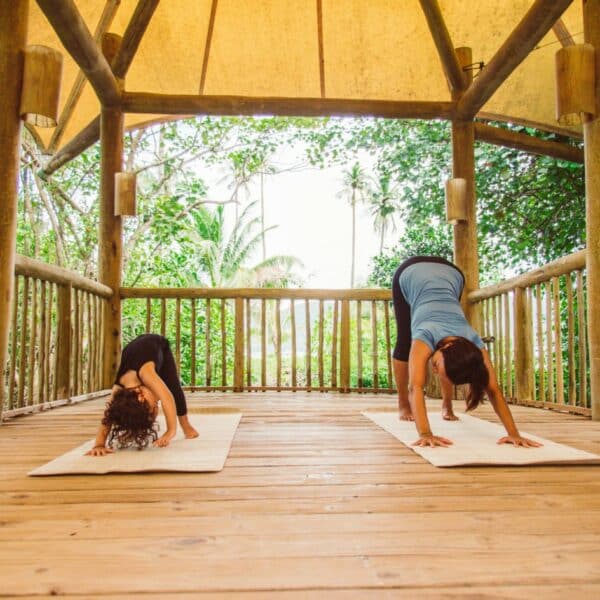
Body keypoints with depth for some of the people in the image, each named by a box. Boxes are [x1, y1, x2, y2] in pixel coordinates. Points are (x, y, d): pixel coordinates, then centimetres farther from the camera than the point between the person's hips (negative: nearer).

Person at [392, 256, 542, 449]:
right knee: (405, 343, 4)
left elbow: (494, 390, -35)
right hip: (410, 275, -1)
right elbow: (416, 386, -52)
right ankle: (403, 404, 18)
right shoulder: (427, 335, -43)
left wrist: (514, 434, -43)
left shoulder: (473, 342, -33)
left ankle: (447, 405, 13)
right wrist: (425, 434, -63)